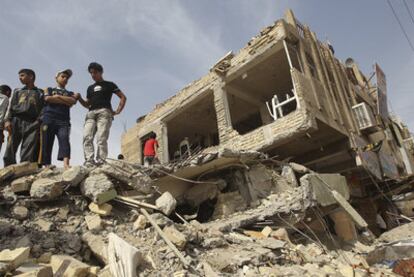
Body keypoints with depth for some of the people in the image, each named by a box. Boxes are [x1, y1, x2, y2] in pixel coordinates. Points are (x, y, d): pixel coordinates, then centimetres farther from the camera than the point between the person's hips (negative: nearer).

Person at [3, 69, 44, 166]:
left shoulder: (40, 93, 18)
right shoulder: (17, 91, 27)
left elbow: (42, 109, 7)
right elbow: (10, 107, 17)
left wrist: (39, 122, -9)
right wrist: (7, 120, -1)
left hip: (32, 123, -3)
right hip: (16, 121, 3)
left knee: (28, 154, -13)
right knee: (10, 150, -10)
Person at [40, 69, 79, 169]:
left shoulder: (70, 93, 26)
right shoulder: (49, 89, 24)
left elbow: (72, 102, 3)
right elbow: (47, 99, 2)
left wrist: (57, 96, 3)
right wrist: (66, 100, 3)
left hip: (63, 120, 0)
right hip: (48, 119, 1)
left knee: (64, 140, -22)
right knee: (46, 143, -7)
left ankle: (66, 164, -40)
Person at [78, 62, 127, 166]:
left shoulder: (109, 85, 15)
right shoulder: (90, 88, 29)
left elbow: (123, 97, 11)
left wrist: (117, 111, 1)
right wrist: (79, 99, 7)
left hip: (104, 112, -5)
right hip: (91, 113, 5)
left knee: (101, 138, -18)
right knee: (87, 137, -16)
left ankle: (100, 162, -24)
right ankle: (89, 161, -23)